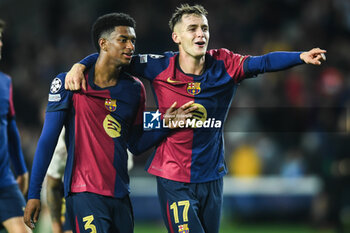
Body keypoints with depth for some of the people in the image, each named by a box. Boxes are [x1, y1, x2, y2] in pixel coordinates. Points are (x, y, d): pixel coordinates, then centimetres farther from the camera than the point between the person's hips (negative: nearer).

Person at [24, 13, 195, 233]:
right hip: (85, 194, -6)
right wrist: (34, 194, -5)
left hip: (120, 195, 6)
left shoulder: (134, 89, 10)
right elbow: (48, 141, -2)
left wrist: (166, 124, 0)